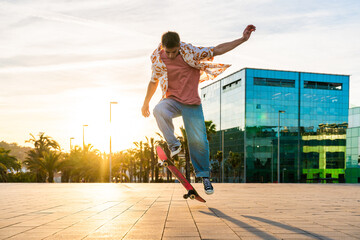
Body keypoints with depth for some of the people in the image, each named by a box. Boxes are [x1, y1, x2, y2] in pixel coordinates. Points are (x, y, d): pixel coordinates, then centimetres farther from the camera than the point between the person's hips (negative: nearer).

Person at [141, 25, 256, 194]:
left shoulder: (190, 52, -8)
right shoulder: (157, 58, -2)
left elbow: (217, 50, -4)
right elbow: (154, 81, 14)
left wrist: (243, 39, -10)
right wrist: (146, 103, 22)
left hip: (191, 103, -1)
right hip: (172, 100, 1)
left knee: (198, 140, -7)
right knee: (159, 111, -35)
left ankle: (204, 175, 15)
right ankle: (173, 145, -14)